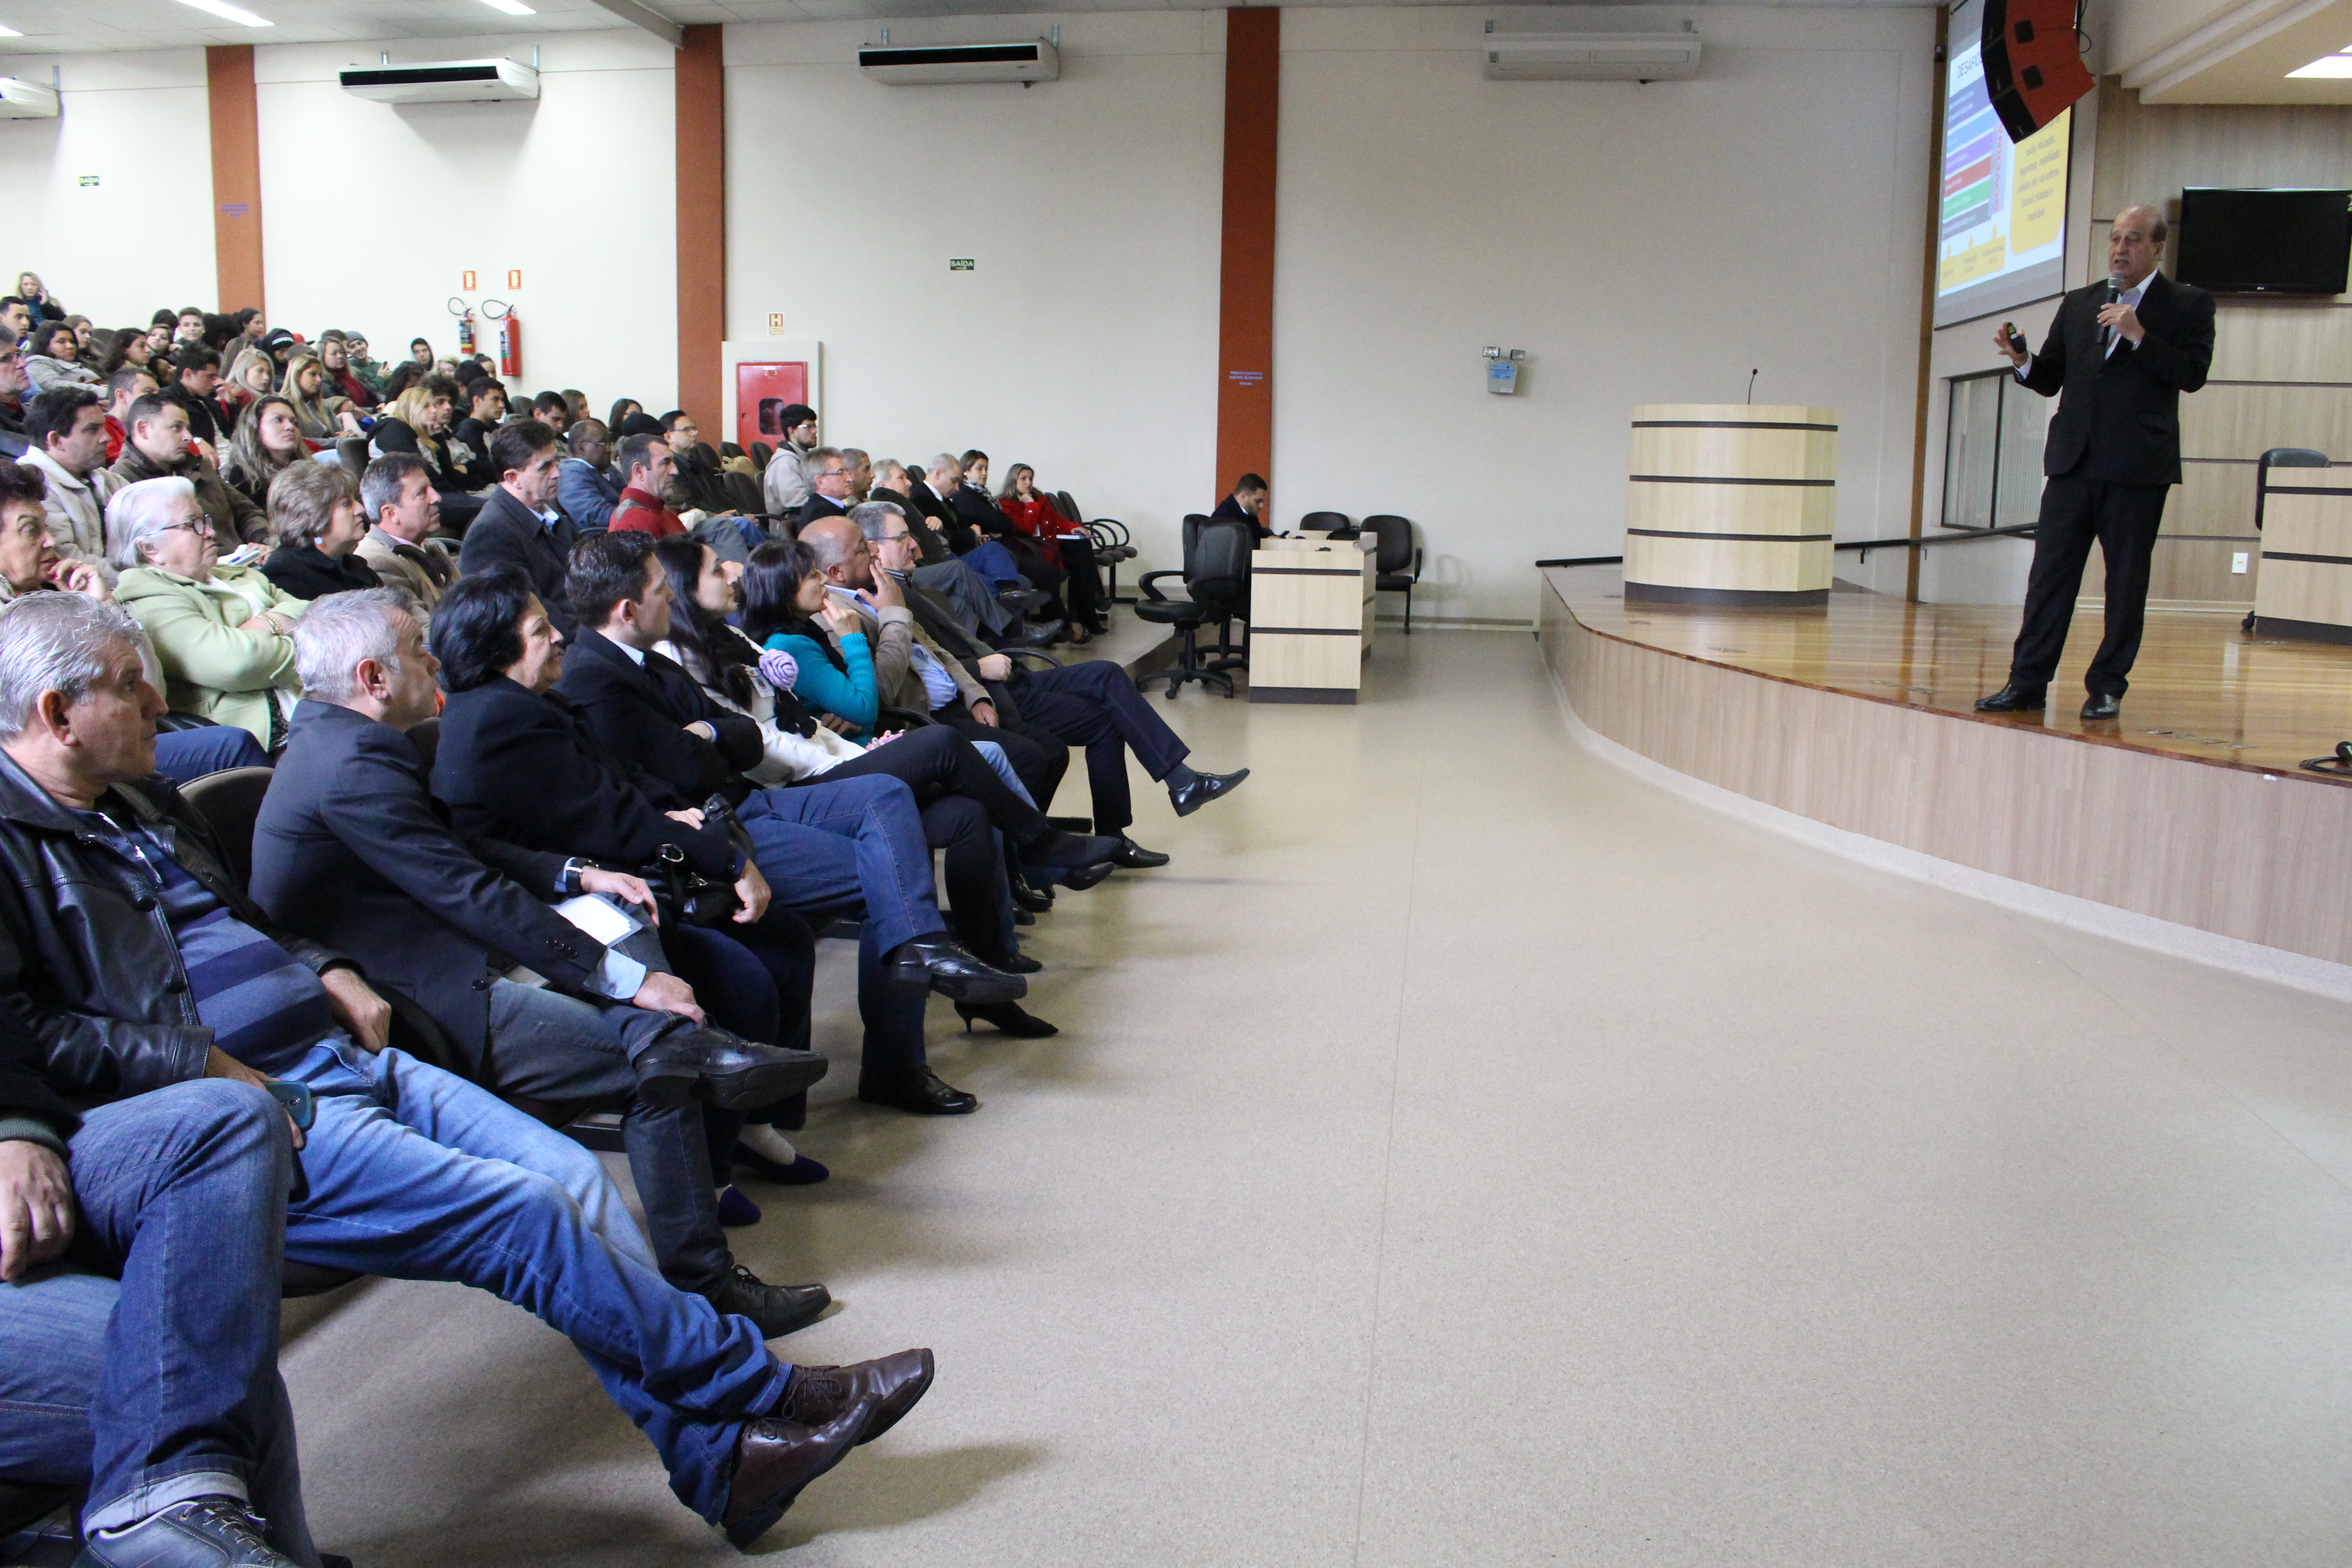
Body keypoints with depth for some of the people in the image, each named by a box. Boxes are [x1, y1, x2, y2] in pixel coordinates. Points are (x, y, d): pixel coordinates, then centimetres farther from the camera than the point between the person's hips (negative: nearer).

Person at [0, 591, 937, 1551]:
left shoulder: (141, 801, 21)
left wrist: (329, 973, 12)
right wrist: (200, 1063, -19)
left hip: (342, 1058, 9)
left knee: (574, 1177, -8)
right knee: (522, 1210, -21)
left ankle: (716, 1456, -6)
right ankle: (756, 1392, -6)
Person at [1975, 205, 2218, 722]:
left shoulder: (2188, 304, 4)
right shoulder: (2078, 305, 15)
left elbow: (2193, 374, -9)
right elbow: (2051, 380, 14)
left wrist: (2139, 336, -16)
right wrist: (2022, 360, -6)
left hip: (2138, 466, -3)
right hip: (2074, 461, 3)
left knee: (2126, 582, 2)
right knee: (2050, 574, 0)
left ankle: (2108, 688, 9)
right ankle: (2027, 684, 3)